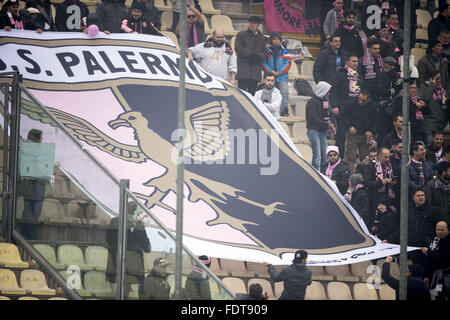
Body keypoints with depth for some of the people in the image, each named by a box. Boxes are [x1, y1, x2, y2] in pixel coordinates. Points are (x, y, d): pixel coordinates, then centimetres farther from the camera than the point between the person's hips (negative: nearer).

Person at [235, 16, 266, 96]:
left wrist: (259, 57, -8)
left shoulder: (261, 37, 19)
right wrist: (250, 54, -13)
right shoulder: (241, 35, 9)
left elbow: (264, 52, 16)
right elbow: (238, 48, -3)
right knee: (241, 90, -11)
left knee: (252, 91, 1)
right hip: (243, 68, -3)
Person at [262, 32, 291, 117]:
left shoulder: (284, 51, 7)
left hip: (282, 77, -1)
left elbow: (288, 63, 2)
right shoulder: (267, 51, 9)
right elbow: (263, 63, 5)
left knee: (284, 95, -10)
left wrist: (279, 73, -9)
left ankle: (284, 112, -10)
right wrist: (270, 71, -11)